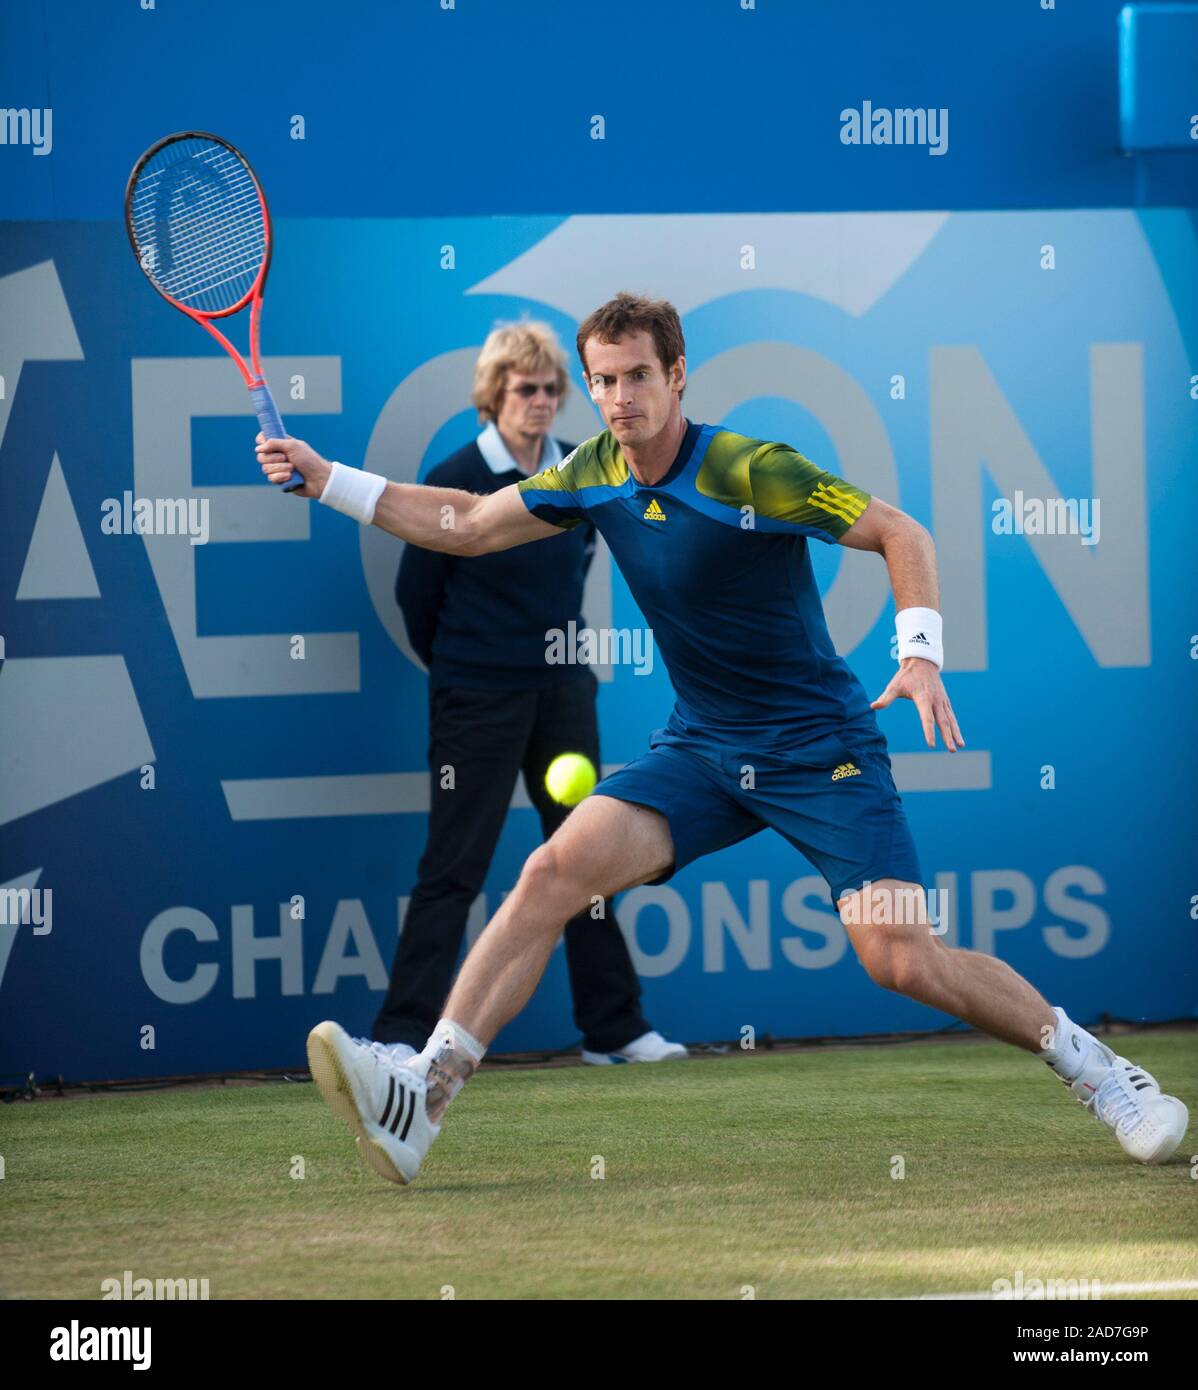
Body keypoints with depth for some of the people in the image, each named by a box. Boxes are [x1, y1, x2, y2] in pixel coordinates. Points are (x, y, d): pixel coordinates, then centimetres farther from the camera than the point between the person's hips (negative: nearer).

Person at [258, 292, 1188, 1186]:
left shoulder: (751, 472, -17)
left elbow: (901, 534, -12)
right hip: (701, 747, 5)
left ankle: (1094, 1067, 5)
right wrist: (326, 480, 9)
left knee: (903, 961, -17)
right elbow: (467, 526, 14)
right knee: (555, 869, -16)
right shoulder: (597, 476, 1)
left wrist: (921, 653, -27)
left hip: (821, 746, -5)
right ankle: (419, 1103, -22)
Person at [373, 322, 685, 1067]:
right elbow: (416, 592, -2)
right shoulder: (455, 481, -10)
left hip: (564, 693, 5)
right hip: (478, 701, -5)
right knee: (453, 868, -6)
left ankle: (614, 1027, 17)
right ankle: (402, 1035, -3)